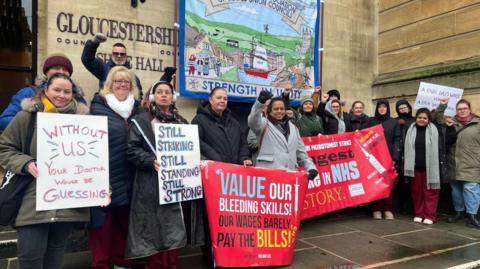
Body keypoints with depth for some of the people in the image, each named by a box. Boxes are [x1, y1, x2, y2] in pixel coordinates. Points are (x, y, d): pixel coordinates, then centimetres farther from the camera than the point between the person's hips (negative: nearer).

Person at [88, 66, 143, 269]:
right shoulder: (99, 107, -2)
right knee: (104, 220, 2)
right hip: (105, 175, -4)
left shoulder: (136, 109, 11)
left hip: (128, 177, 5)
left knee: (124, 219, 15)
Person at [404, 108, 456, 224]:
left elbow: (449, 141, 1)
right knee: (416, 191, 10)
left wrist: (450, 128, -10)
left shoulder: (436, 129, -1)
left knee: (430, 191, 2)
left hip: (430, 167, -3)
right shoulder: (411, 129, 6)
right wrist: (407, 166, 8)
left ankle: (429, 216, 10)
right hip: (415, 167, 3)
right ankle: (418, 214, 22)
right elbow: (407, 149, 10)